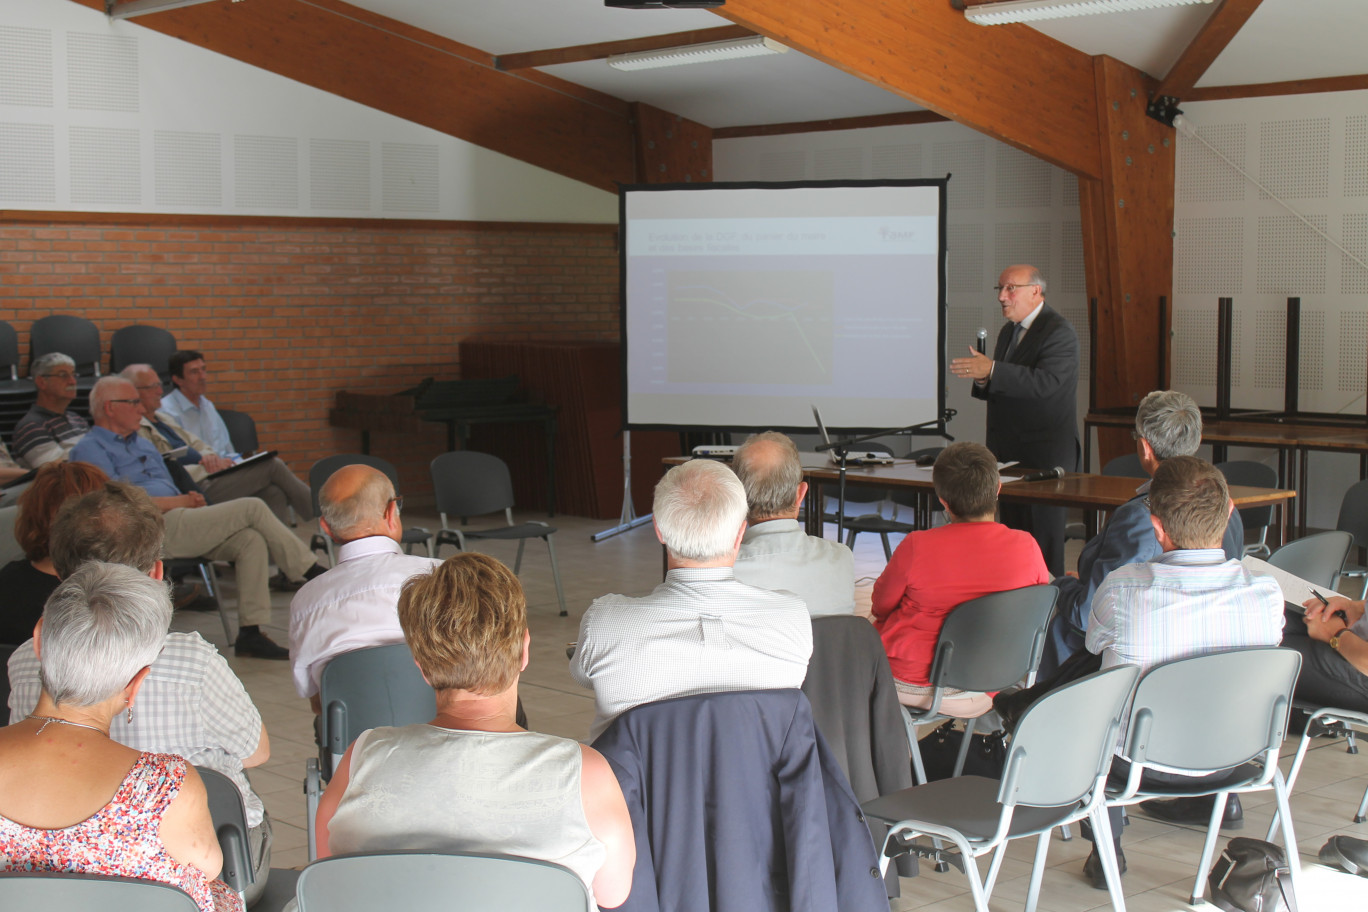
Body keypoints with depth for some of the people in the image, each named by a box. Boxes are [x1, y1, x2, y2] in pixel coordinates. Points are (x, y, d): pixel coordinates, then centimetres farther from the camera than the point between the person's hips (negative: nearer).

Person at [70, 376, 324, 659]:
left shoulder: (142, 445, 28)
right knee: (252, 508, -15)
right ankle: (313, 573, -2)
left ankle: (250, 633, -19)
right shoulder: (90, 450, -1)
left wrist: (191, 499, 4)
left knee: (252, 540, -18)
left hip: (179, 521, 9)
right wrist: (178, 502, -8)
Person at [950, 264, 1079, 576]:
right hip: (1009, 453, 9)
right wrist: (982, 379, -3)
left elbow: (1046, 382, -26)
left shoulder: (1058, 332, -11)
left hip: (1045, 454, -9)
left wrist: (991, 370, -31)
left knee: (1043, 538, -8)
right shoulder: (1009, 332, 17)